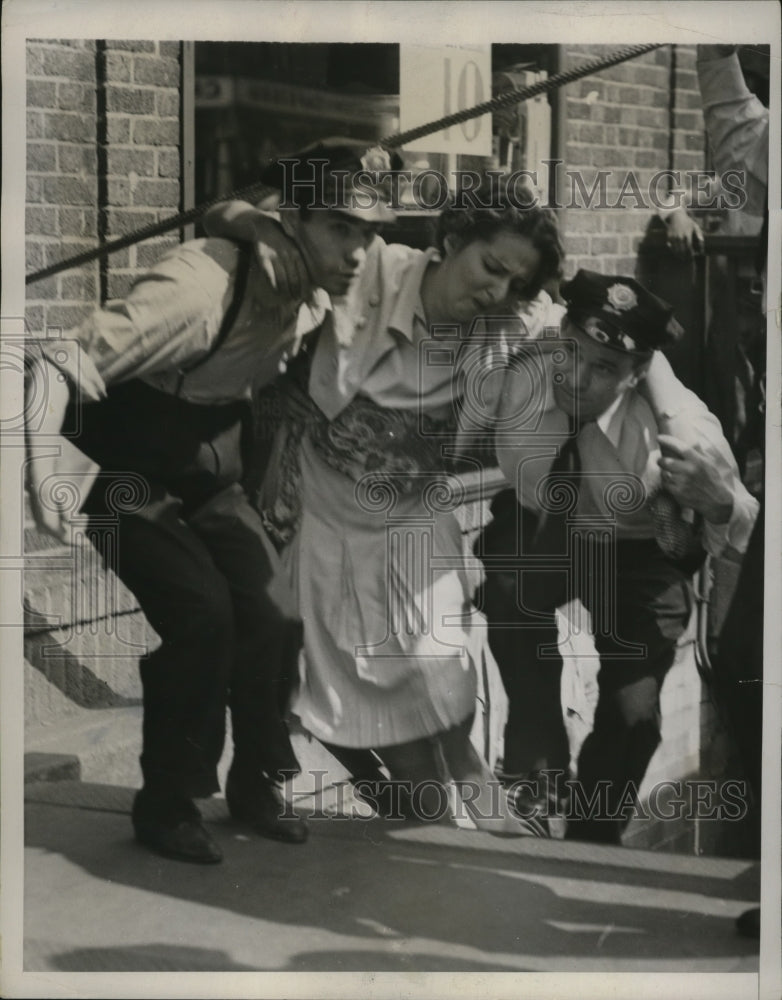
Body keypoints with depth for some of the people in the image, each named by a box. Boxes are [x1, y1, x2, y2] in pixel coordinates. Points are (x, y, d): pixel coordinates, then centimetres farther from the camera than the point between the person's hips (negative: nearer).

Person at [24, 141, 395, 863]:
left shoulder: (316, 297, -9)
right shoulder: (204, 287, -34)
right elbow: (61, 364, -37)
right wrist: (42, 465, -50)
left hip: (208, 476, 6)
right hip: (127, 474, -6)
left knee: (275, 619, -5)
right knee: (200, 613, -21)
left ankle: (256, 786, 20)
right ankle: (166, 803, -1)